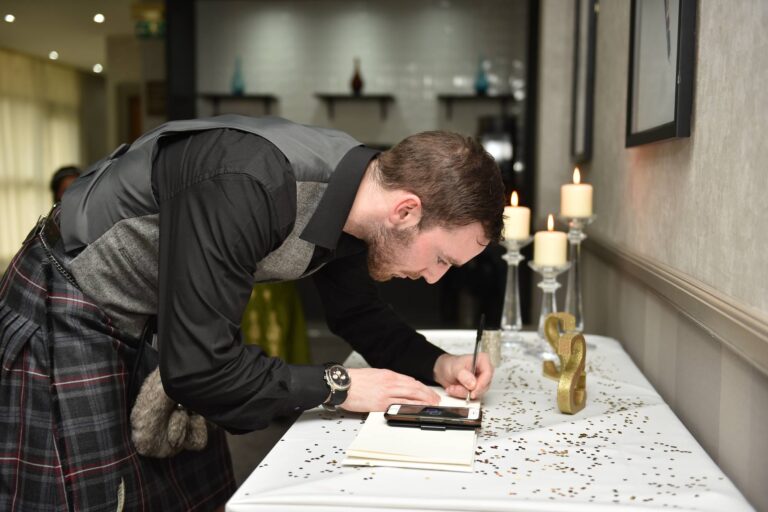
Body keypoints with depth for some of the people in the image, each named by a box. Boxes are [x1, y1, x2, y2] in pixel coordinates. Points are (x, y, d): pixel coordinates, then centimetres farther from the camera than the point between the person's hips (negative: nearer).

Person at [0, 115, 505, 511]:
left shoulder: (351, 195, -8)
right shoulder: (248, 188, -37)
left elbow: (358, 312, 8)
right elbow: (197, 365, -34)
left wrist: (436, 364, -8)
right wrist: (336, 385, -24)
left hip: (155, 316, 8)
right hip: (70, 310, -7)